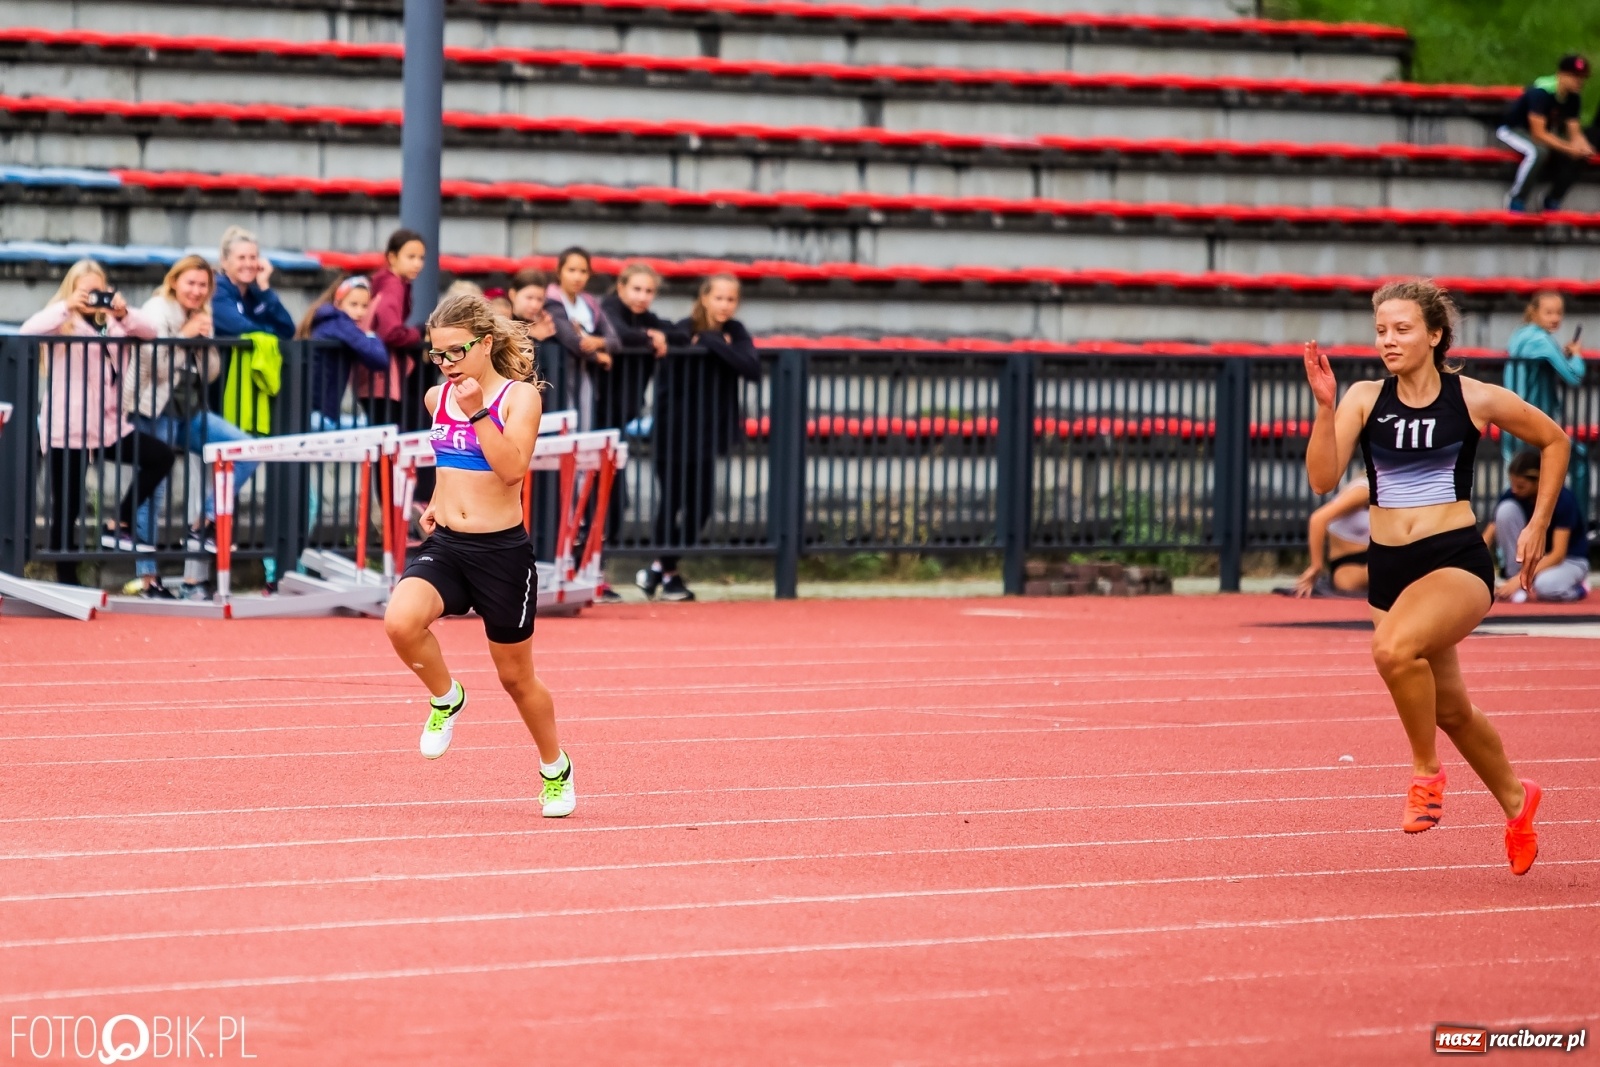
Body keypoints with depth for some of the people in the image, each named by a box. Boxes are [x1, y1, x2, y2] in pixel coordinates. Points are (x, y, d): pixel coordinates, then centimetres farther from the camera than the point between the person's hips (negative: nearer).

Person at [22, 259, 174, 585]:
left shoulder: (111, 322, 12)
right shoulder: (61, 322, -2)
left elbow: (150, 333, -2)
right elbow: (29, 330, -22)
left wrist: (123, 312, -20)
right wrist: (68, 306, -30)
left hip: (108, 425, 5)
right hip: (66, 430, -5)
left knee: (160, 456, -5)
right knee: (66, 509, -2)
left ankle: (118, 527, 1)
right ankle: (67, 584, 5)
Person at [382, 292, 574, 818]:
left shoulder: (519, 396, -8)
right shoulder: (437, 398, 7)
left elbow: (512, 468, -22)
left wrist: (477, 410, -25)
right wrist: (439, 500, 12)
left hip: (501, 552, -4)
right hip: (444, 545, 4)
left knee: (516, 677, 10)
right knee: (401, 621, -29)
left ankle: (555, 770, 36)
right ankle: (446, 697, 1)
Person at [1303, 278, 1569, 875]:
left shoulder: (1476, 400, -5)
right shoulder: (1364, 399, 1)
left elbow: (1554, 441, 11)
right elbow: (1323, 479, -11)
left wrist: (1538, 526, 7)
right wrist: (1324, 405, -21)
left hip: (1457, 562, -5)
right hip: (1389, 568, 5)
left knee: (1394, 648, -33)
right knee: (1449, 709, 16)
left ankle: (1427, 773, -12)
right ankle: (1515, 800, 42)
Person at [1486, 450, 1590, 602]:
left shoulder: (1563, 499, -25)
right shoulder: (1512, 495, -14)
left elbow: (1558, 554, -28)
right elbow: (1487, 539, -14)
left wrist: (1521, 579, -37)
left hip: (1570, 560, -4)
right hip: (1531, 556, 4)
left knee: (1545, 586, -41)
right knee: (1507, 509, -22)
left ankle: (1576, 587, -3)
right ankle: (1513, 579, -14)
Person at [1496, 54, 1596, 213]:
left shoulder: (1573, 97, -8)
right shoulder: (1541, 92, -30)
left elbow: (1574, 132, -6)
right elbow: (1539, 133, -33)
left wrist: (1582, 146, -29)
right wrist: (1569, 148, -38)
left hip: (1543, 135, 8)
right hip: (1512, 130, -8)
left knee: (1580, 155, -11)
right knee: (1538, 152, -39)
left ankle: (1552, 200, 2)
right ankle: (1516, 201, -24)